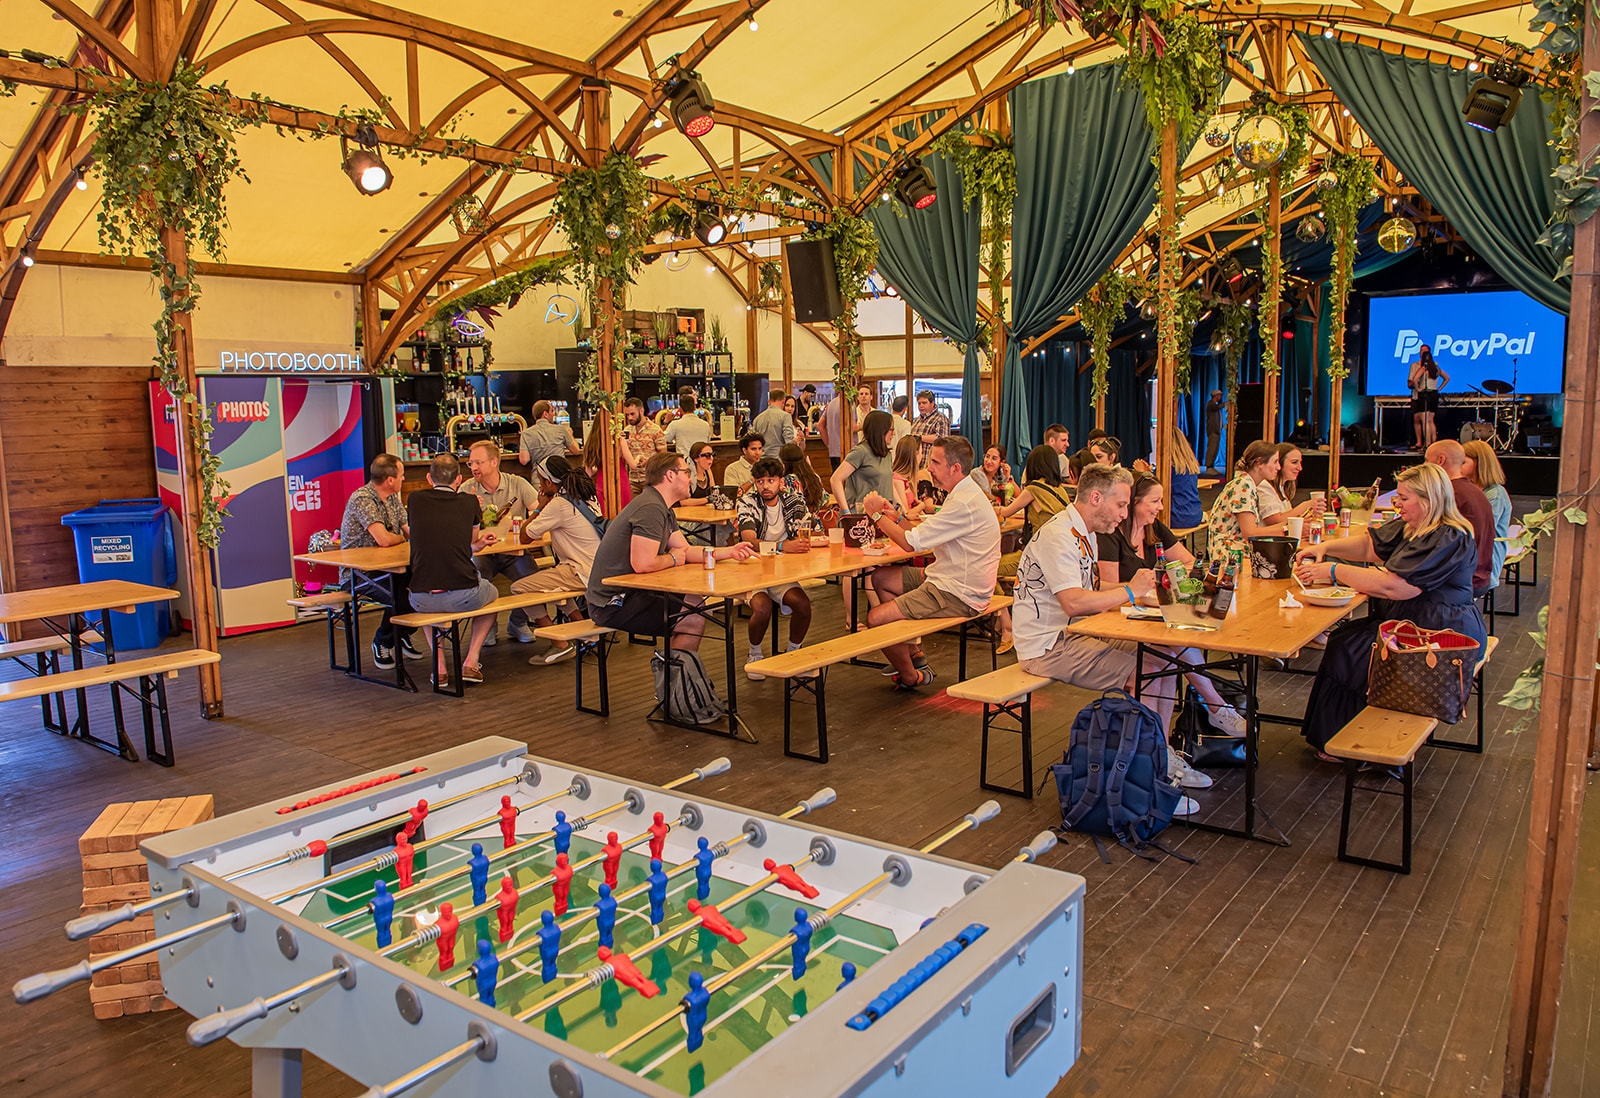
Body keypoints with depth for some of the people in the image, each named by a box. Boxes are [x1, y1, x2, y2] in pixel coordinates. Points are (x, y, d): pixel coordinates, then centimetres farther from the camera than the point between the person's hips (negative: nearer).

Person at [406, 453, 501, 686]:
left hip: (423, 600, 2)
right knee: (492, 593, 33)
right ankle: (471, 662, 19)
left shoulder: (415, 500, 6)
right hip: (464, 596, -2)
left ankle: (438, 666, 26)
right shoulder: (469, 502, 3)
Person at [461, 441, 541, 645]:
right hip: (482, 553, 0)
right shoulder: (467, 490, -1)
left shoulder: (517, 484, -1)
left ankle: (517, 623, 8)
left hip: (513, 552, 0)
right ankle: (487, 625, 1)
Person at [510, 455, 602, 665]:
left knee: (519, 589, -9)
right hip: (596, 568, 10)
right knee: (544, 574, 32)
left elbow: (526, 534, -7)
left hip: (582, 573, -10)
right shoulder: (587, 496, 11)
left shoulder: (559, 504, -15)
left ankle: (560, 645, -5)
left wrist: (540, 507, 5)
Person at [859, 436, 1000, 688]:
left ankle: (911, 676, 10)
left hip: (958, 596, -11)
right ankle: (912, 655, 20)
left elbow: (911, 543, -22)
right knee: (881, 578, 17)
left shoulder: (964, 504, -24)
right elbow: (926, 536, 14)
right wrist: (895, 518, 0)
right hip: (947, 578, 11)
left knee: (875, 618, -15)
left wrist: (877, 514, -9)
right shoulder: (964, 495, 11)